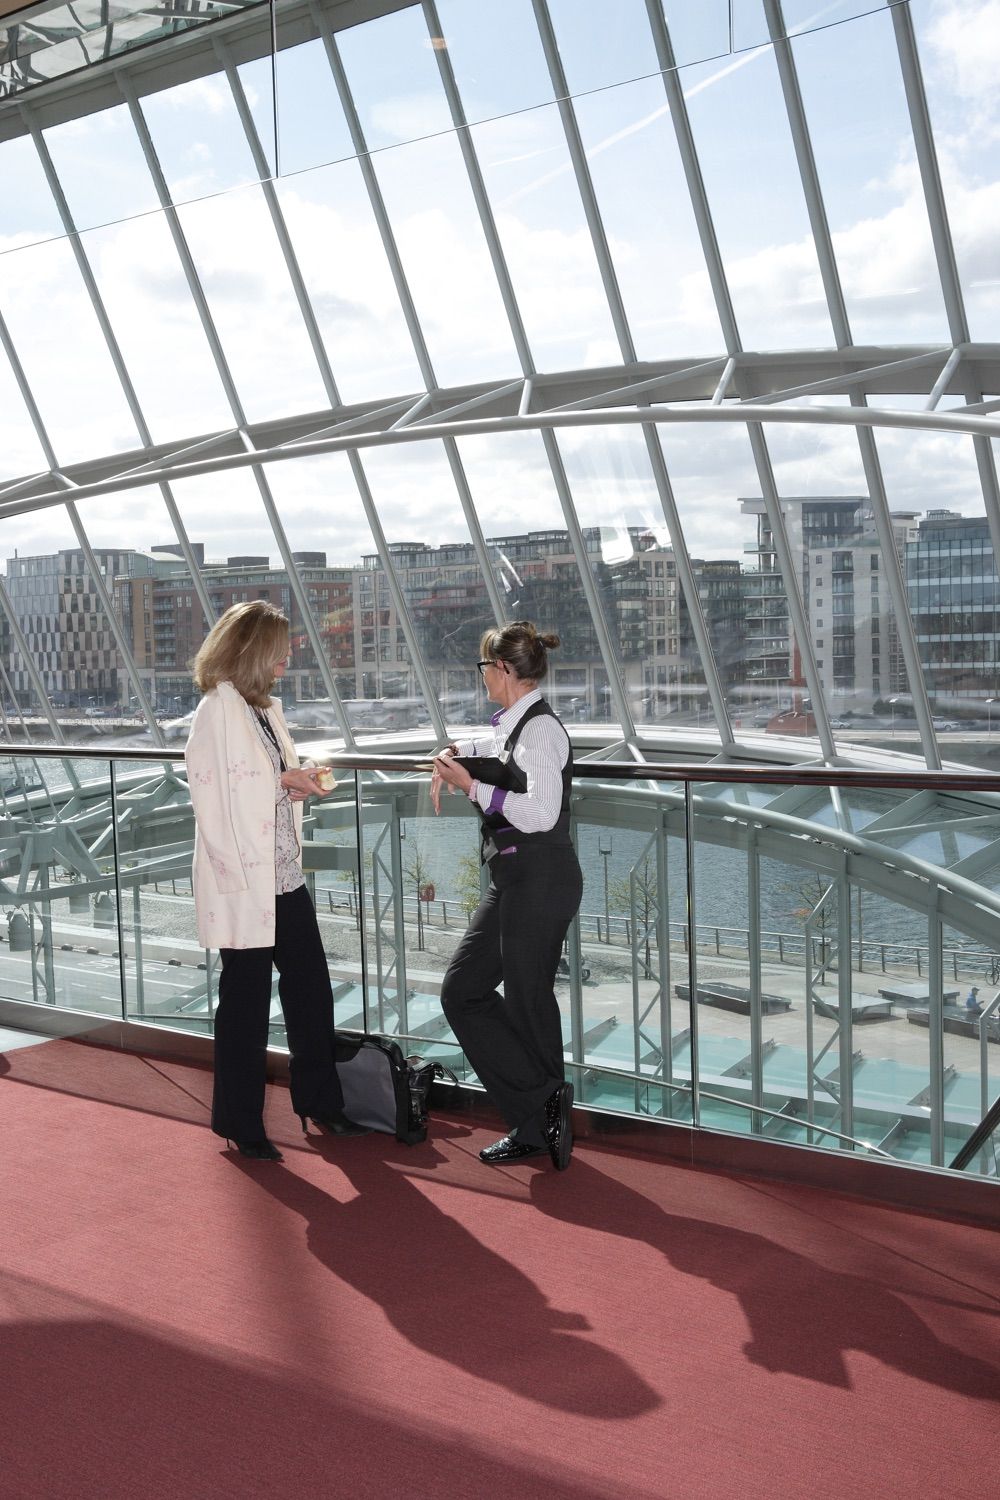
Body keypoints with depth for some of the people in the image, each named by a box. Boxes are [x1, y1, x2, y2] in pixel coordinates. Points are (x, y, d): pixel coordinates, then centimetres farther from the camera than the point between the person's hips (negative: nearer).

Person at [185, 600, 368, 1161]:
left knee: (311, 987, 14)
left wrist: (299, 781, 2)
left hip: (285, 876, 9)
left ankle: (320, 1101, 28)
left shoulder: (267, 708, 13)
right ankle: (241, 1124, 18)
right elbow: (214, 790, -22)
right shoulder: (217, 711, -14)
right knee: (247, 999, 3)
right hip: (245, 880, -8)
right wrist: (284, 780, -18)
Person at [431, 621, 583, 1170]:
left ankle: (539, 1122, 18)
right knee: (461, 989, 12)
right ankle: (536, 1122, 18)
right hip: (512, 880, 10)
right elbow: (493, 751, 36)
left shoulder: (541, 729, -16)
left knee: (527, 1001, 0)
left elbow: (540, 813, -27)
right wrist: (454, 757, 15)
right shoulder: (512, 727, 12)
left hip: (540, 880, -10)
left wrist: (472, 786, -20)